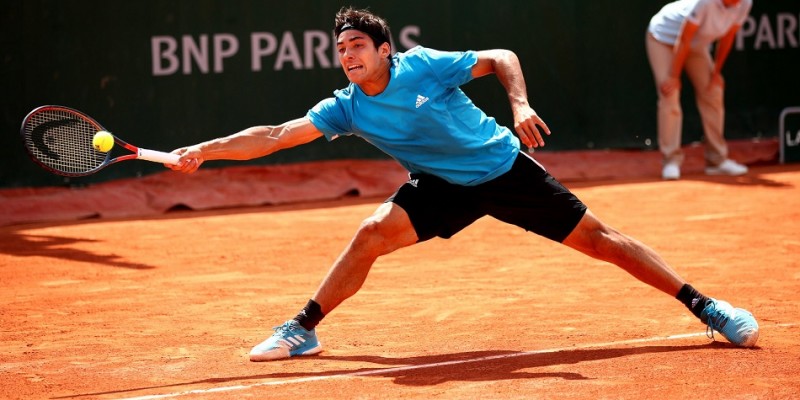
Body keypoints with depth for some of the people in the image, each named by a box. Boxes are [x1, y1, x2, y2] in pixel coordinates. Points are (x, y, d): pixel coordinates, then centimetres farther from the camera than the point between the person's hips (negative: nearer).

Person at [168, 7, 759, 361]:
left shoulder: (423, 66, -19)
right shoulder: (346, 108, -10)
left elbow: (501, 58, -11)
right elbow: (275, 135, -13)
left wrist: (520, 105, -27)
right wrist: (206, 150, -20)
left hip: (505, 166, -3)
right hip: (443, 186, 3)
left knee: (599, 239, -4)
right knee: (371, 234, -17)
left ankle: (707, 308, 3)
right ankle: (303, 330, -3)